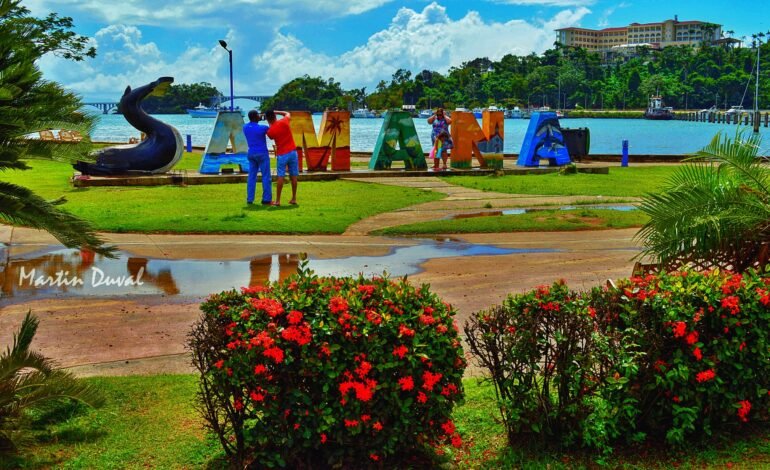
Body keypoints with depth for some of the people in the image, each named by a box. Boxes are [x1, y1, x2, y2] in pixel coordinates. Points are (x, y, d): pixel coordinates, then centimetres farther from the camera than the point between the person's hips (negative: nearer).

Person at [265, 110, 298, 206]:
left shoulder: (270, 131, -9)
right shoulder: (284, 122, -5)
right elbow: (287, 113, 17)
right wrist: (275, 112, 15)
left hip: (282, 154, -2)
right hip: (292, 151, 2)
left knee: (280, 177, 0)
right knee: (293, 176, 7)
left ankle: (277, 200, 0)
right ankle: (294, 199, 12)